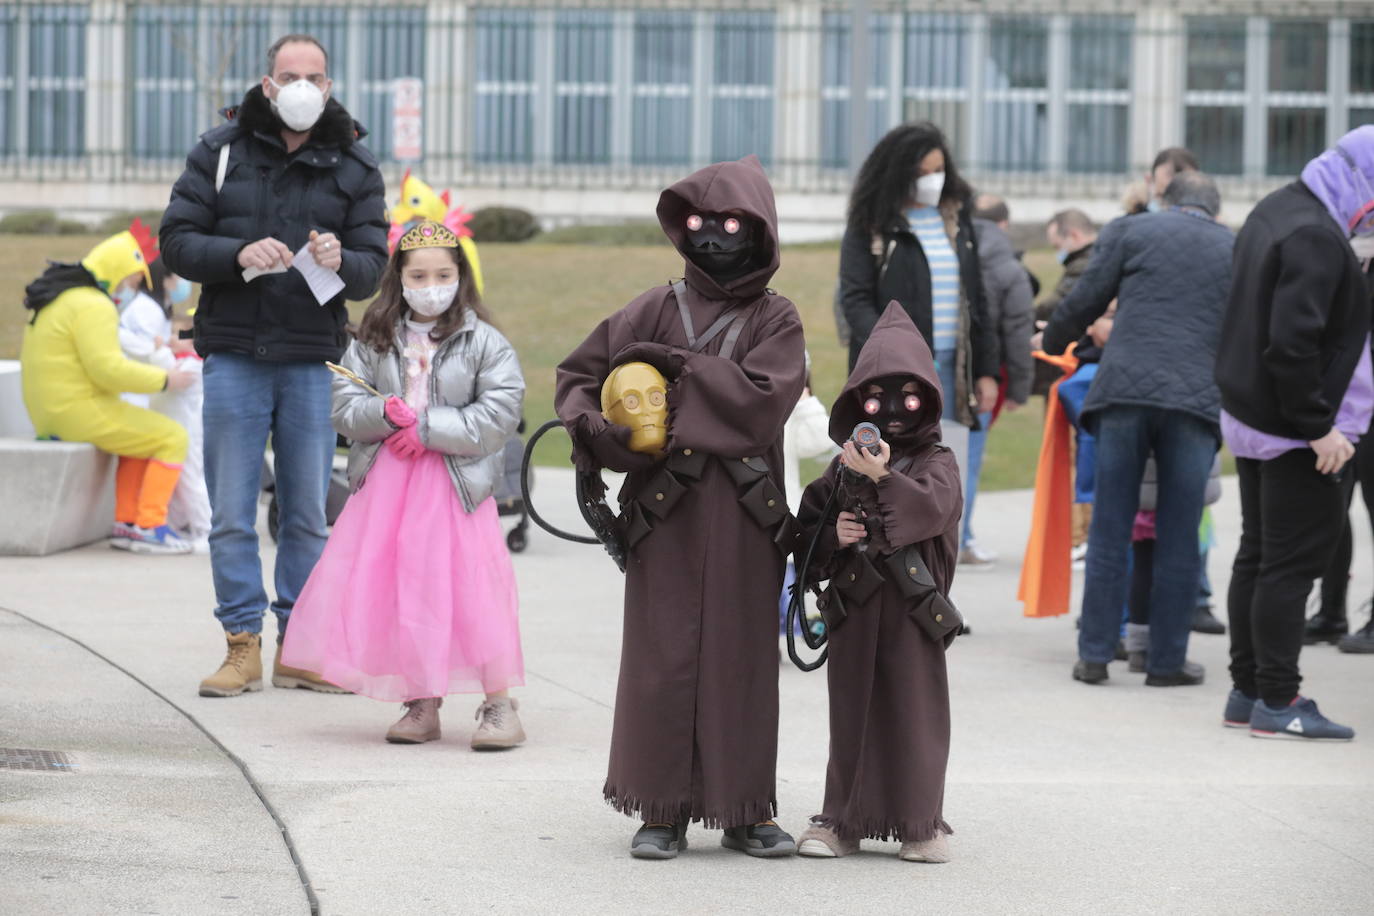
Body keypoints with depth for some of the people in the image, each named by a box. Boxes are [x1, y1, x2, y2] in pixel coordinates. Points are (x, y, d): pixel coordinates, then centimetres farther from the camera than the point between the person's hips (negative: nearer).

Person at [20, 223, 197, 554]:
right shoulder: (93, 306, -15)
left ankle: (126, 523, 19)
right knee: (172, 438, -4)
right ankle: (149, 527, -8)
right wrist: (163, 380, -14)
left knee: (143, 435, 27)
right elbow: (107, 369, -22)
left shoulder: (58, 299, 19)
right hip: (79, 412, -10)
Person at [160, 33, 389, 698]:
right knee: (232, 515, 0)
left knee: (307, 514, 5)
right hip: (235, 356, -1)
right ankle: (243, 645, 7)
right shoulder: (220, 151, 3)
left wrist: (341, 261, -21)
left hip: (311, 362, 1)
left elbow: (374, 267, 2)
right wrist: (239, 253, -19)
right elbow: (177, 241, -1)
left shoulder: (353, 165, 5)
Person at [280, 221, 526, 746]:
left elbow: (499, 417, -8)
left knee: (471, 589, -10)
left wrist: (428, 429, -12)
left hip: (456, 482, -3)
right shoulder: (375, 340, 9)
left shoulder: (483, 342, 0)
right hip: (386, 483, 3)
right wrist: (386, 415, -16)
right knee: (397, 589, 2)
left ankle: (499, 704, -2)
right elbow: (345, 407, 4)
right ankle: (421, 704, 14)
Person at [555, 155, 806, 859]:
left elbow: (762, 397, -12)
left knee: (742, 656, 3)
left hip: (743, 517, 0)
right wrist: (593, 426, -9)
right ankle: (663, 809, 5)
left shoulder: (775, 319, 5)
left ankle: (744, 810, 11)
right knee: (663, 655, -1)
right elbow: (576, 375, 11)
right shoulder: (658, 310, 9)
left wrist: (675, 365, -13)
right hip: (665, 511, 1)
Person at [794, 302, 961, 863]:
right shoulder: (844, 466, 9)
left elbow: (933, 507, -23)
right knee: (851, 711, 7)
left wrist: (883, 478, -36)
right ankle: (842, 820, 15)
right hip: (854, 607, 3)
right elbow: (807, 526, 15)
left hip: (911, 610, -3)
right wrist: (833, 538, -7)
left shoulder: (935, 463, -2)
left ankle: (920, 822, 10)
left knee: (914, 711, 1)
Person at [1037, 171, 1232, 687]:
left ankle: (1095, 654, 5)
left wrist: (1050, 343, 27)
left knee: (1109, 531, 5)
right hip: (1198, 396, 1)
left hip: (1124, 391, -1)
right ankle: (1167, 660, 8)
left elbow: (1085, 302, 10)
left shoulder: (1129, 232, 12)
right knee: (1178, 539, 6)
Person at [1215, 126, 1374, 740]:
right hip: (1298, 432, -10)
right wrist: (1318, 428, -22)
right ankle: (1276, 702, -1)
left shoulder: (1277, 210, 10)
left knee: (1258, 555, 15)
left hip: (1250, 416, 10)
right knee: (1292, 564, -4)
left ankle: (1248, 690, 22)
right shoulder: (1318, 239, -22)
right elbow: (1292, 343, -28)